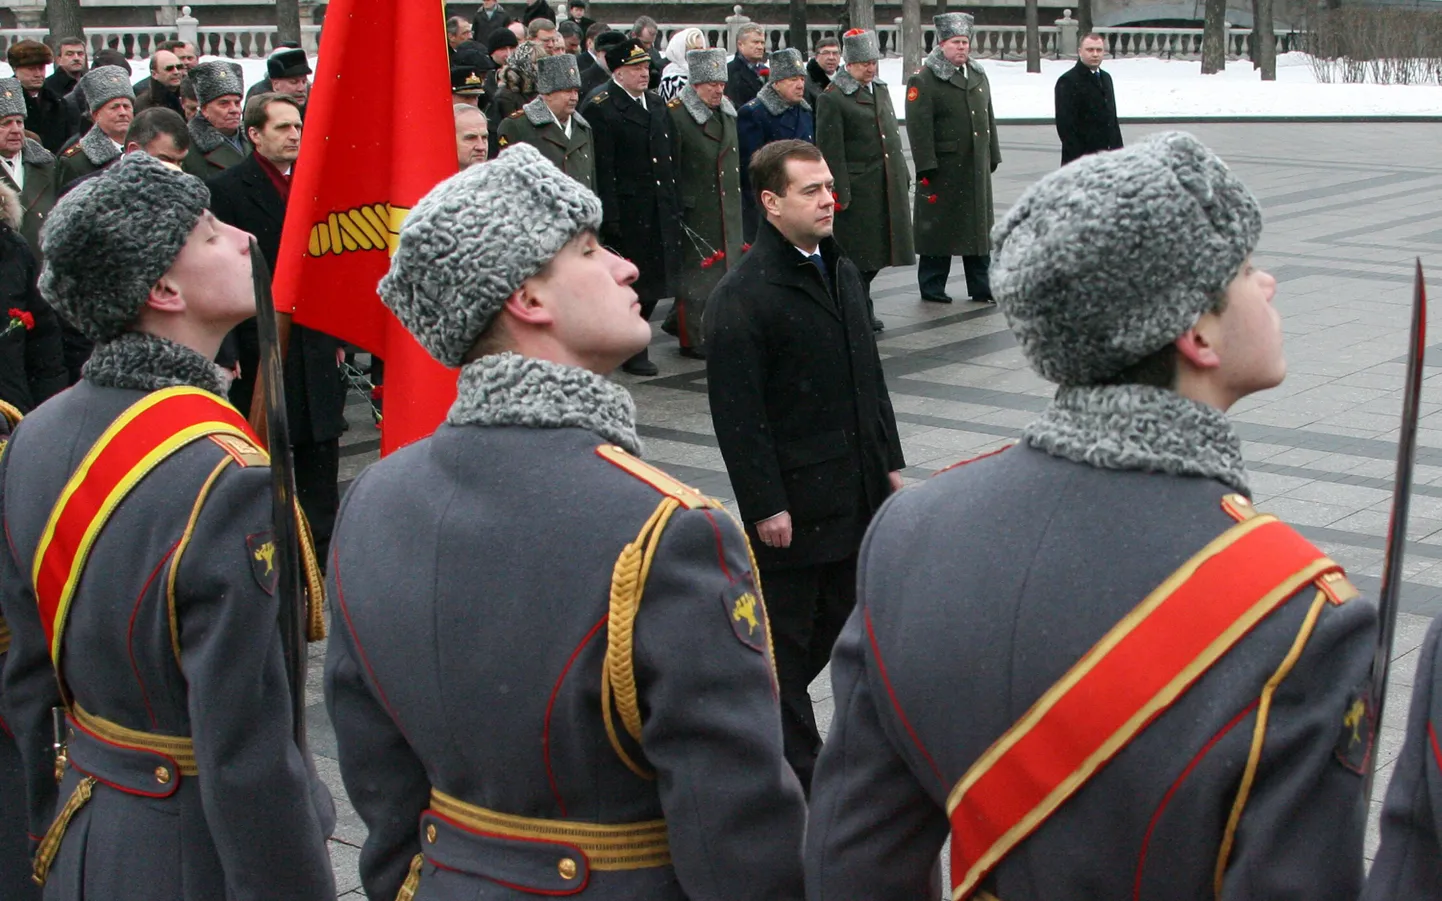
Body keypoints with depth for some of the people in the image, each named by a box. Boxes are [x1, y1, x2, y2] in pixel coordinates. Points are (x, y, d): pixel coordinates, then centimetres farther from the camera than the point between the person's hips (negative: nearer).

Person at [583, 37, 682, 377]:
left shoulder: (657, 104, 15)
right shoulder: (600, 108, -9)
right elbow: (603, 170, -14)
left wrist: (676, 205, 14)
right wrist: (609, 218, -18)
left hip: (661, 210, 7)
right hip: (627, 212, -7)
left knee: (654, 282, 11)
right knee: (631, 282, -1)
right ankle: (632, 352, 10)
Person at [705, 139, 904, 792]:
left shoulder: (842, 272, 11)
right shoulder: (741, 296, -17)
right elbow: (738, 414, -18)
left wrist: (888, 463, 17)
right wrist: (766, 506, -18)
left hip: (855, 494, 8)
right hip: (792, 505, -8)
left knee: (838, 621, 17)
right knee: (787, 635, 6)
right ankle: (795, 767, 19)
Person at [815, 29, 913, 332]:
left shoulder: (880, 89, 15)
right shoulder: (832, 99, -10)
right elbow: (830, 150, -13)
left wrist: (903, 175, 17)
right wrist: (840, 192, -17)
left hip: (888, 189, 8)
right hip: (857, 190, -7)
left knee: (875, 252, 13)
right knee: (856, 254, -1)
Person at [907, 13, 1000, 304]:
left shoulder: (978, 76, 15)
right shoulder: (923, 81, -8)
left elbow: (988, 119, 20)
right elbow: (919, 127, -13)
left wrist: (993, 155, 16)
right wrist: (926, 167, -18)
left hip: (977, 167, 7)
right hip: (943, 168, -7)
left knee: (979, 226, 10)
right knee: (938, 227, 0)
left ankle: (981, 287, 17)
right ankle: (932, 287, 10)